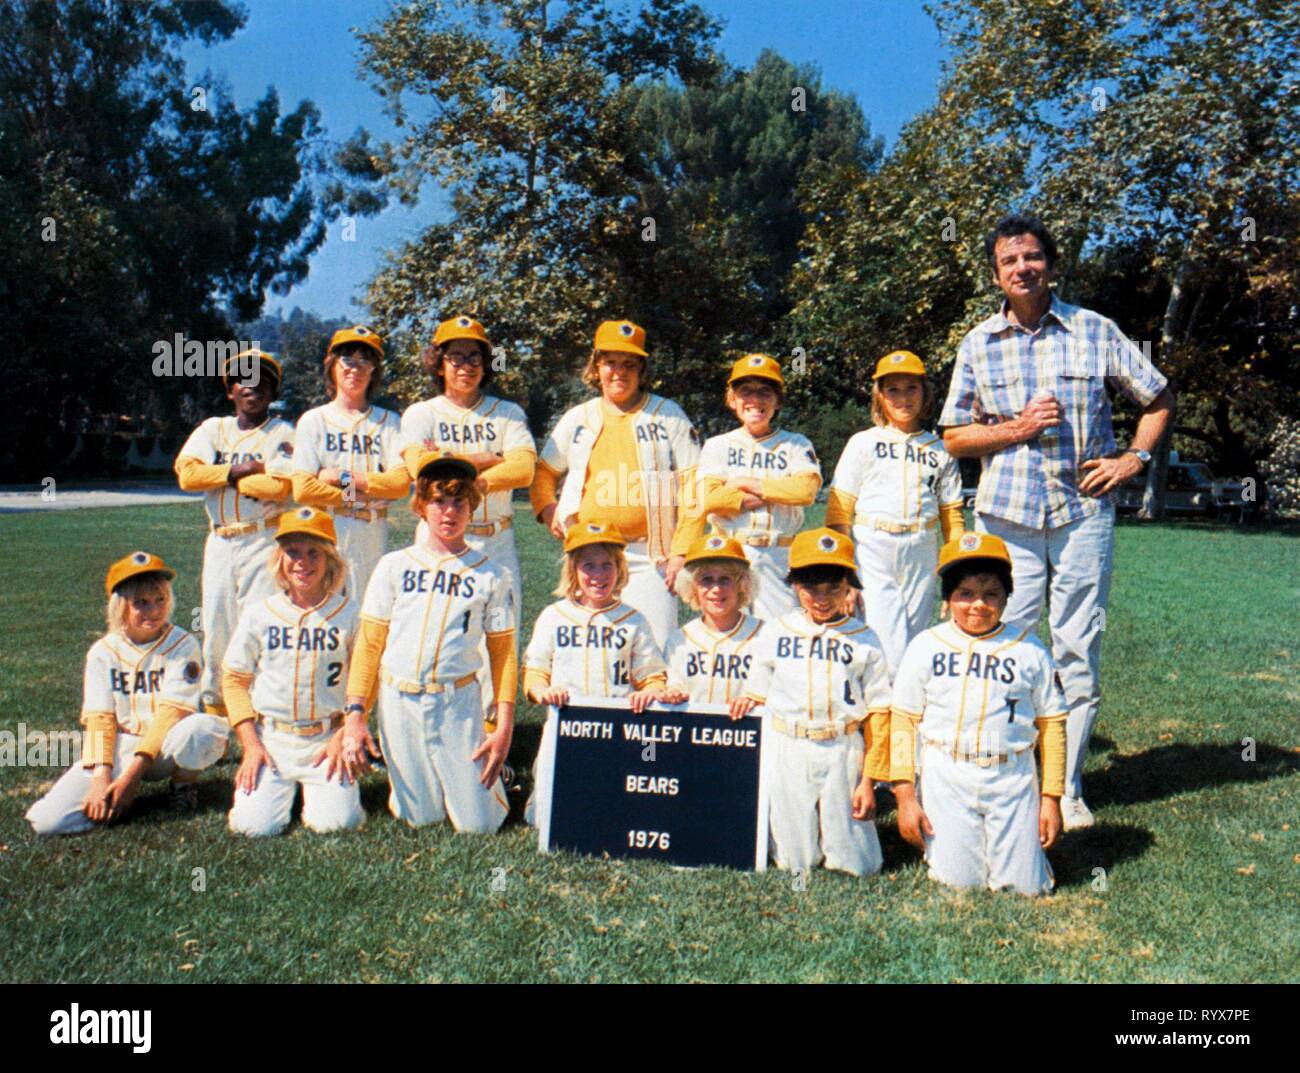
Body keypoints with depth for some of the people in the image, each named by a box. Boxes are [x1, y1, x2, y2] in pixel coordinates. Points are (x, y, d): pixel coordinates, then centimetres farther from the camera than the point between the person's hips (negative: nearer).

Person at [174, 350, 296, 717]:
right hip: (219, 542, 4)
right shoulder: (213, 429, 14)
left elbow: (279, 487, -15)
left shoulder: (282, 433, 2)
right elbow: (187, 473, -3)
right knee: (215, 628, 9)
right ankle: (214, 711, 22)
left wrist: (225, 476, -5)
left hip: (264, 540, -4)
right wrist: (242, 470, -10)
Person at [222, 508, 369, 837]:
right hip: (270, 738, 1)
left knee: (334, 823, -14)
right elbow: (234, 679, 7)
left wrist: (345, 736, -8)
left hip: (328, 739, -1)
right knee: (254, 825, -12)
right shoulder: (259, 615, 2)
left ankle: (319, 788, 19)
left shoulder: (349, 614, -2)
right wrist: (250, 744, -1)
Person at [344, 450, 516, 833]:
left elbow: (503, 655, 4)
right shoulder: (394, 566, 5)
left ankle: (490, 773, 29)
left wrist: (504, 729, -3)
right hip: (399, 702, 1)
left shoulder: (490, 576, 2)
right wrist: (355, 713, -2)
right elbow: (368, 645, 6)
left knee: (478, 823, -1)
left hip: (458, 702, -1)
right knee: (419, 818, 4)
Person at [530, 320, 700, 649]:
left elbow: (693, 483, -1)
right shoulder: (577, 419, 13)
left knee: (656, 652, -7)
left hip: (651, 555, -3)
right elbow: (544, 471, 23)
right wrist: (548, 511, 3)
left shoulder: (668, 415, 4)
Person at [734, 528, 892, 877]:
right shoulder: (774, 633, 3)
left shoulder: (864, 640, -1)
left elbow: (878, 712, 0)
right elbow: (755, 702, 8)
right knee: (795, 864, 6)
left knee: (856, 866, 4)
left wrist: (869, 780, -3)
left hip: (843, 754, -1)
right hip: (787, 754, 1)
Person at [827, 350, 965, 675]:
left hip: (921, 552, 3)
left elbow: (952, 514, 12)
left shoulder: (939, 450, 12)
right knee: (888, 647, -10)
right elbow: (839, 509, 2)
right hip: (873, 552, -2)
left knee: (914, 639, 6)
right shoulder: (863, 443, 7)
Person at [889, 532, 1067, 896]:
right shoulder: (926, 646, -2)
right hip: (946, 779, 0)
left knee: (1023, 884, 2)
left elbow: (1051, 723, 4)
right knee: (958, 881, -1)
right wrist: (905, 796, -4)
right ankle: (945, 839, 28)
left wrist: (1051, 798, 2)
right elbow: (903, 721, 0)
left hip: (1013, 779, 1)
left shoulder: (1030, 650, 0)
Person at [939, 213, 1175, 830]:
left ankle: (1068, 789, 15)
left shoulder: (1096, 332, 5)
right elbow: (954, 438, 8)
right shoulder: (978, 345, 7)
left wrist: (1135, 457, 1)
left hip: (1083, 513, 0)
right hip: (1006, 517, 0)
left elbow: (1158, 399, 16)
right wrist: (1018, 427, -6)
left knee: (1078, 653, 3)